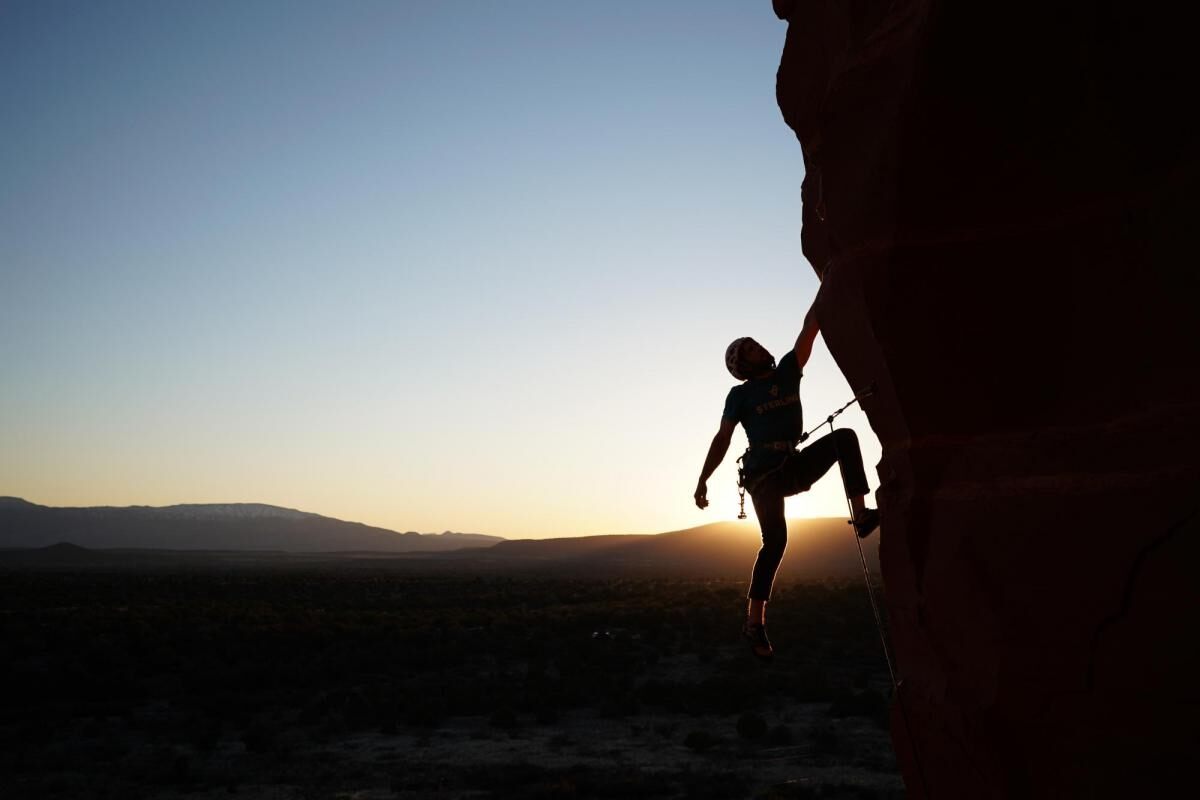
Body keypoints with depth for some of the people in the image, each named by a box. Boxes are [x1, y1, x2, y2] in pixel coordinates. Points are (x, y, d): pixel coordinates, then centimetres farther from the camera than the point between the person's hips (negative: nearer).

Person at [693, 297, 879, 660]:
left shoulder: (787, 371, 12)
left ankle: (861, 516, -18)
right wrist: (702, 480, -13)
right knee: (776, 540, -20)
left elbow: (809, 328, 4)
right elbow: (722, 439, -5)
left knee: (845, 437, -11)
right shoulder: (740, 395, 0)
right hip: (763, 474, -5)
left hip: (794, 467, 6)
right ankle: (754, 622, -16)